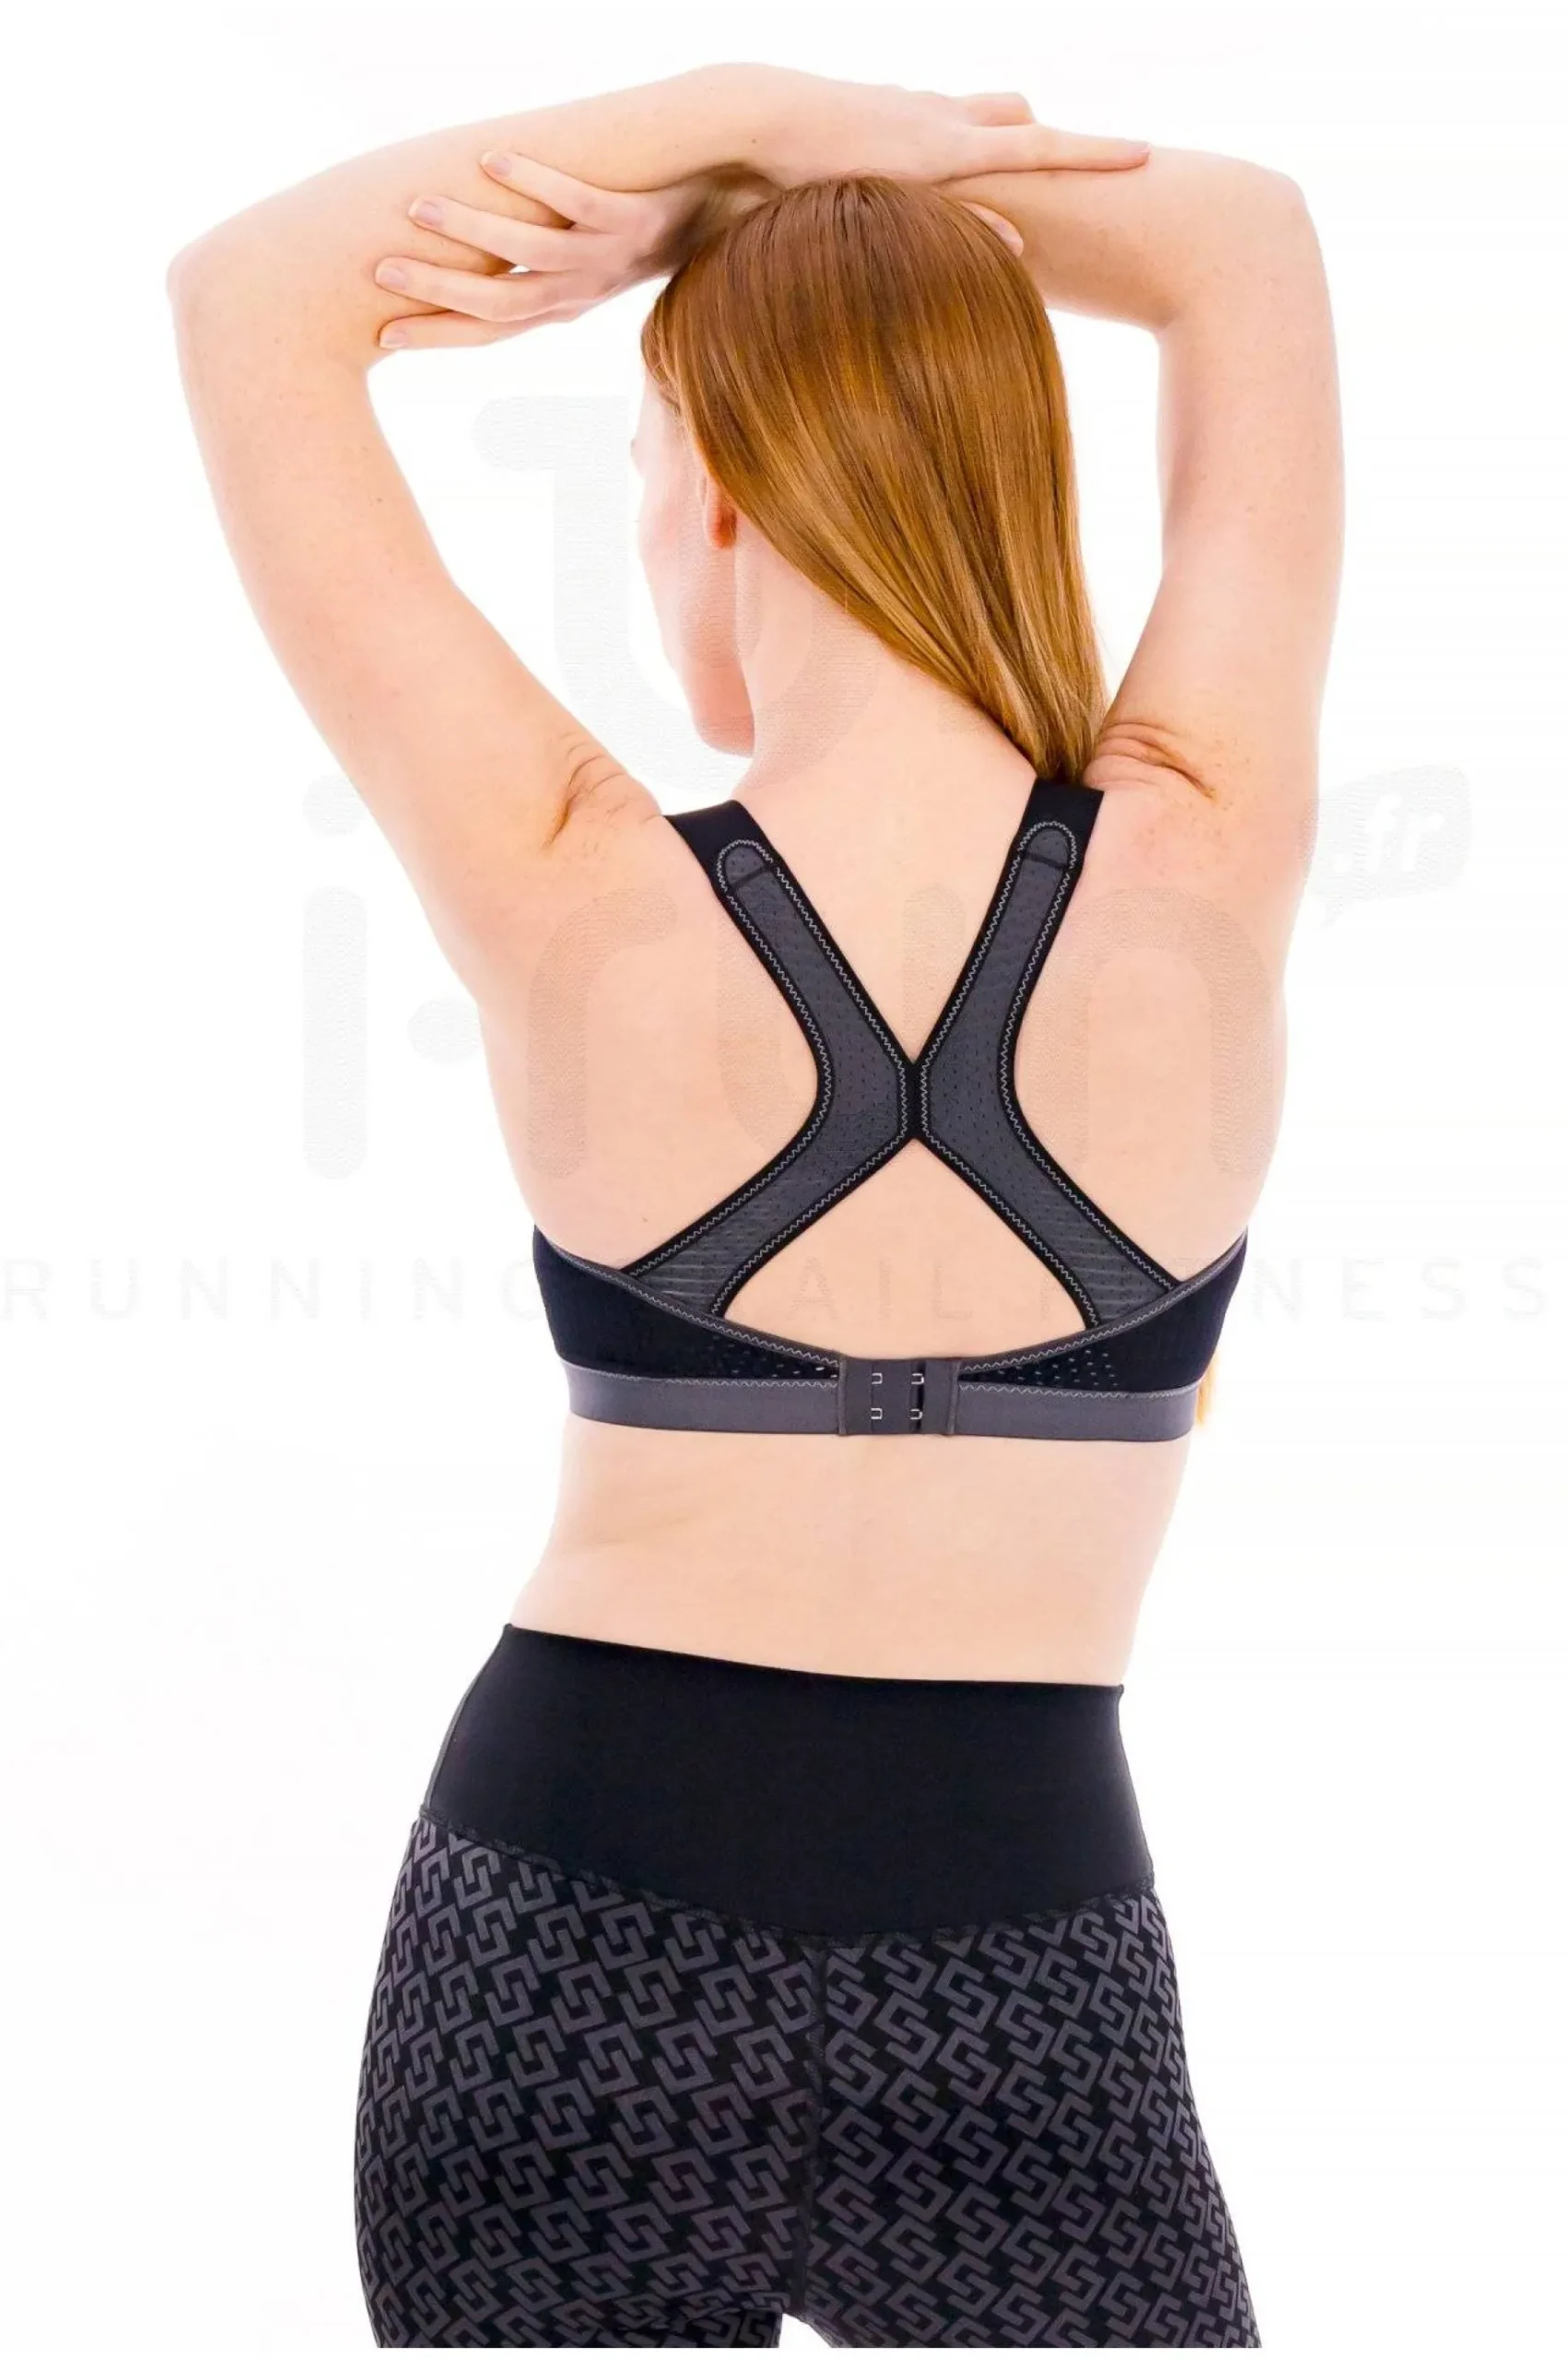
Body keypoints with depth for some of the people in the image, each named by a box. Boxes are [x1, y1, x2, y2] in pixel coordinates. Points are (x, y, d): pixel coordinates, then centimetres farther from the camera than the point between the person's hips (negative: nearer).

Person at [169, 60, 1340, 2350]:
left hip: (558, 1952, 1)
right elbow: (1245, 236, 5)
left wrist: (731, 125, -4)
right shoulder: (1203, 878, -10)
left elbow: (250, 297, -1)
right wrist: (807, 141, -3)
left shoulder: (579, 916, -12)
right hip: (1014, 1990, 0)